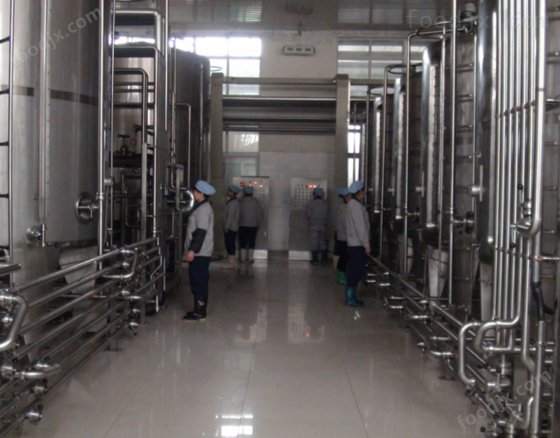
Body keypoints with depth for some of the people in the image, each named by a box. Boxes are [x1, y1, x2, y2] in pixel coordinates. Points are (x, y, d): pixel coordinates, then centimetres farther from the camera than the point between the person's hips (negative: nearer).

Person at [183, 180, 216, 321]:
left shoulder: (203, 209, -15)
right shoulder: (202, 207, 17)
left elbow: (201, 231, -22)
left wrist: (192, 250, -23)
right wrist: (191, 250, 21)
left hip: (199, 253, -10)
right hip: (200, 252, 10)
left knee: (198, 282, -7)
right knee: (199, 282, 14)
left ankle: (199, 312, -3)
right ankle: (200, 310, 20)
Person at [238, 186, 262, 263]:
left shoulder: (240, 201, -5)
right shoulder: (256, 202, -4)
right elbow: (259, 214, -1)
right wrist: (258, 223, 10)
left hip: (242, 225, 0)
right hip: (253, 225, 0)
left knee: (243, 242, 6)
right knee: (251, 242, 5)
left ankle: (243, 258, 6)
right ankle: (250, 258, 5)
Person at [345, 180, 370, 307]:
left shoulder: (353, 204, 16)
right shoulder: (356, 205, -16)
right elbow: (360, 227, -20)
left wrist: (365, 243, 19)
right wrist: (366, 244, -18)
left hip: (354, 244, 10)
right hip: (358, 244, -10)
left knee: (354, 272, 14)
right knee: (357, 272, -6)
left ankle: (351, 297, 19)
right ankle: (351, 298, -3)